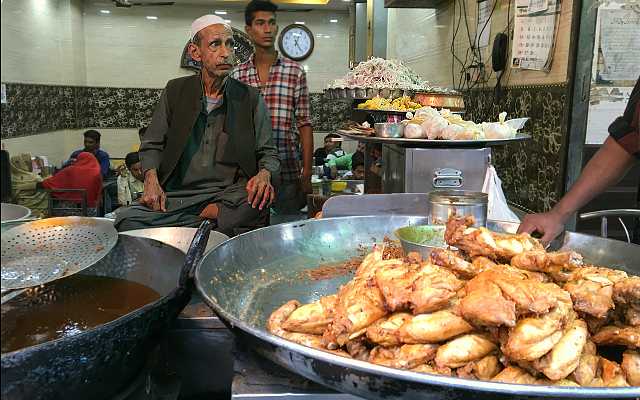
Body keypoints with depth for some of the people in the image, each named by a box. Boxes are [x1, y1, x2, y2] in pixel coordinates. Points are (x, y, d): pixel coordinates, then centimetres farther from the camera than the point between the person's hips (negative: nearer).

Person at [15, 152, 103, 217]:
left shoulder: (69, 171, 0)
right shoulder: (97, 174, 0)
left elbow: (45, 184, 0)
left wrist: (21, 187, 9)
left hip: (66, 211, 1)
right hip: (89, 213, -1)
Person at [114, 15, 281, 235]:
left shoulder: (250, 98, 5)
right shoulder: (175, 91, 8)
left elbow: (269, 153, 8)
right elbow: (151, 145, 13)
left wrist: (264, 174, -16)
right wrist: (151, 180, -7)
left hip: (227, 194, 0)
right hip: (177, 195, 1)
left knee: (259, 201, -35)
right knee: (127, 219, -27)